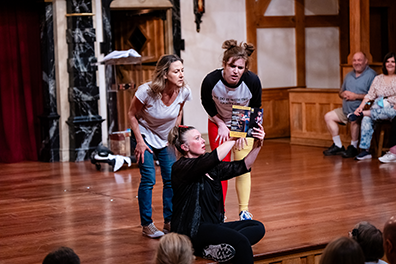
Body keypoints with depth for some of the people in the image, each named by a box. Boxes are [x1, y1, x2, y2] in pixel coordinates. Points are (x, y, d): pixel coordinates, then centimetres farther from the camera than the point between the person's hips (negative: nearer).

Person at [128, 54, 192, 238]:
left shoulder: (184, 92, -19)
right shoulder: (146, 91, -30)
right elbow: (132, 115, -14)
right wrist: (140, 141, -16)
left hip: (166, 139, 4)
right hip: (145, 135, -4)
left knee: (171, 179, 0)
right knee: (148, 179, -10)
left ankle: (169, 221, 15)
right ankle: (147, 225, 1)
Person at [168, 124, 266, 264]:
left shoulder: (211, 167, 15)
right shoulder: (181, 167, -11)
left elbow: (242, 166, 10)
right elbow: (216, 156, -26)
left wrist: (257, 146, -6)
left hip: (213, 226, 10)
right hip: (191, 231, -10)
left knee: (258, 227, -7)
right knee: (241, 241, -29)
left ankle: (214, 248, -24)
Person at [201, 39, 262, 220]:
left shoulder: (253, 81, -28)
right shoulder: (211, 80, -29)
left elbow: (255, 108, -8)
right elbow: (206, 104, -7)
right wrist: (221, 125, -11)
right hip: (218, 123, 0)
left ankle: (244, 210, 11)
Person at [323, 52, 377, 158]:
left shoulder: (371, 75, -9)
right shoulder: (349, 76, 18)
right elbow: (340, 92, 26)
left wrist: (355, 96, -19)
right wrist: (343, 94, 1)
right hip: (346, 110, 9)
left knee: (354, 119, -37)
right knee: (328, 116, 4)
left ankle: (353, 147, -21)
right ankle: (338, 146, 5)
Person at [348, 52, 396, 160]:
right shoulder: (378, 78, 19)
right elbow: (370, 95, 11)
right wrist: (361, 107, -6)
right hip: (378, 108, 3)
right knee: (366, 119, -31)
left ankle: (362, 114, -27)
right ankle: (365, 150, -33)